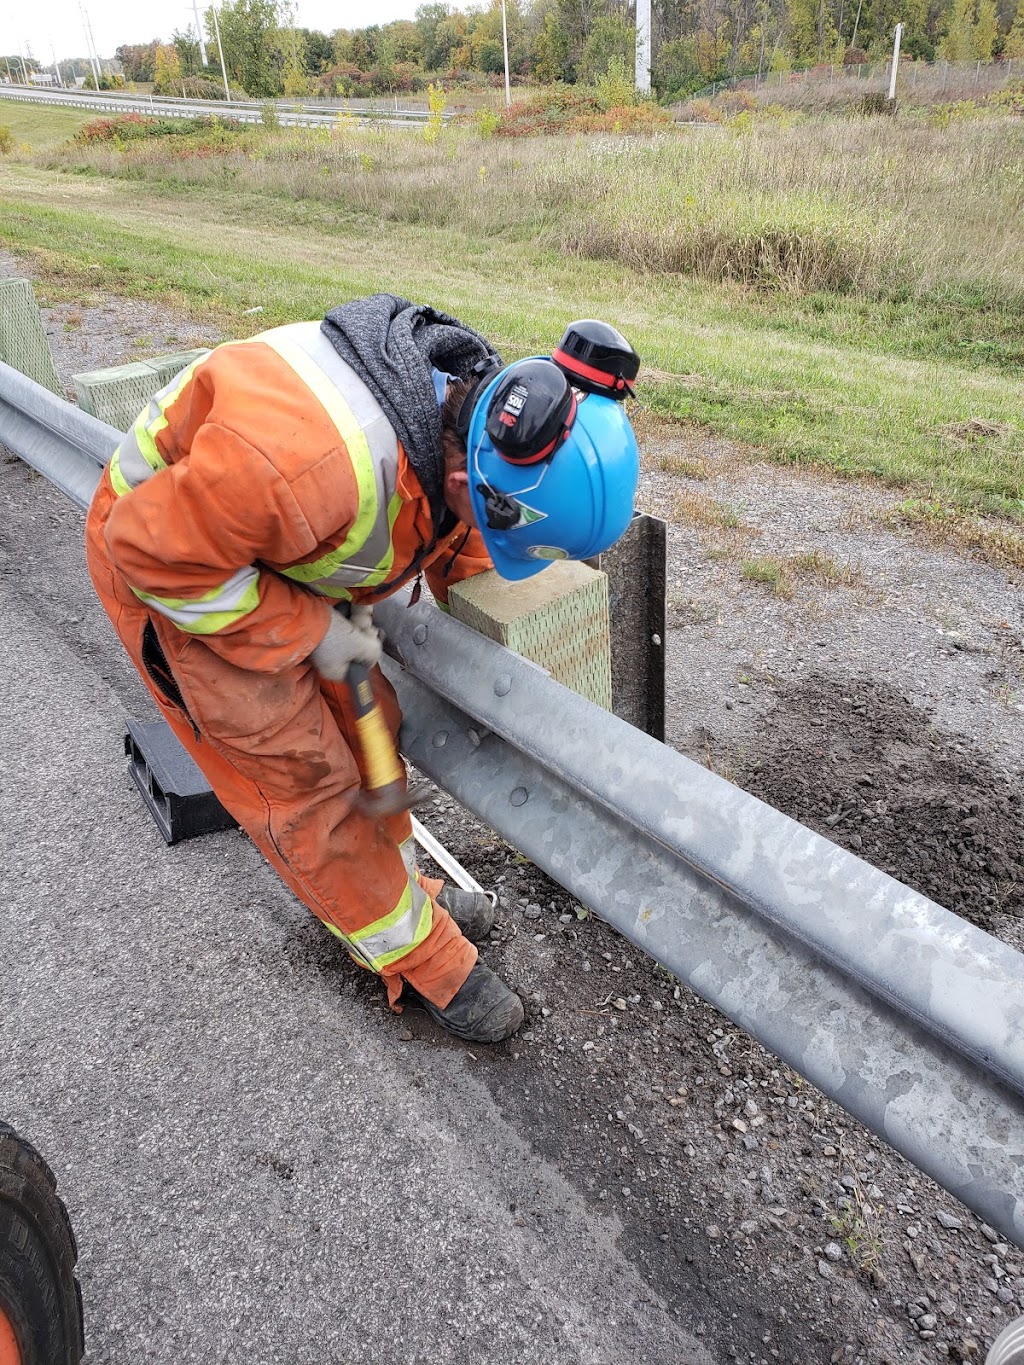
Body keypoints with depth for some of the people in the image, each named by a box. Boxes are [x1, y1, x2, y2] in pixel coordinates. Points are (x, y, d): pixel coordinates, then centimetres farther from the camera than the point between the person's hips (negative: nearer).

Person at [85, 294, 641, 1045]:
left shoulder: (473, 396, -16)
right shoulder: (313, 462, -44)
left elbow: (457, 543, 2)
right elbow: (157, 555, -30)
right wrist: (309, 630, -24)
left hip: (279, 551, 7)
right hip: (159, 553, -7)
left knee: (361, 721, 13)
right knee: (302, 772, -3)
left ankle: (398, 886, 35)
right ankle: (423, 959, 13)